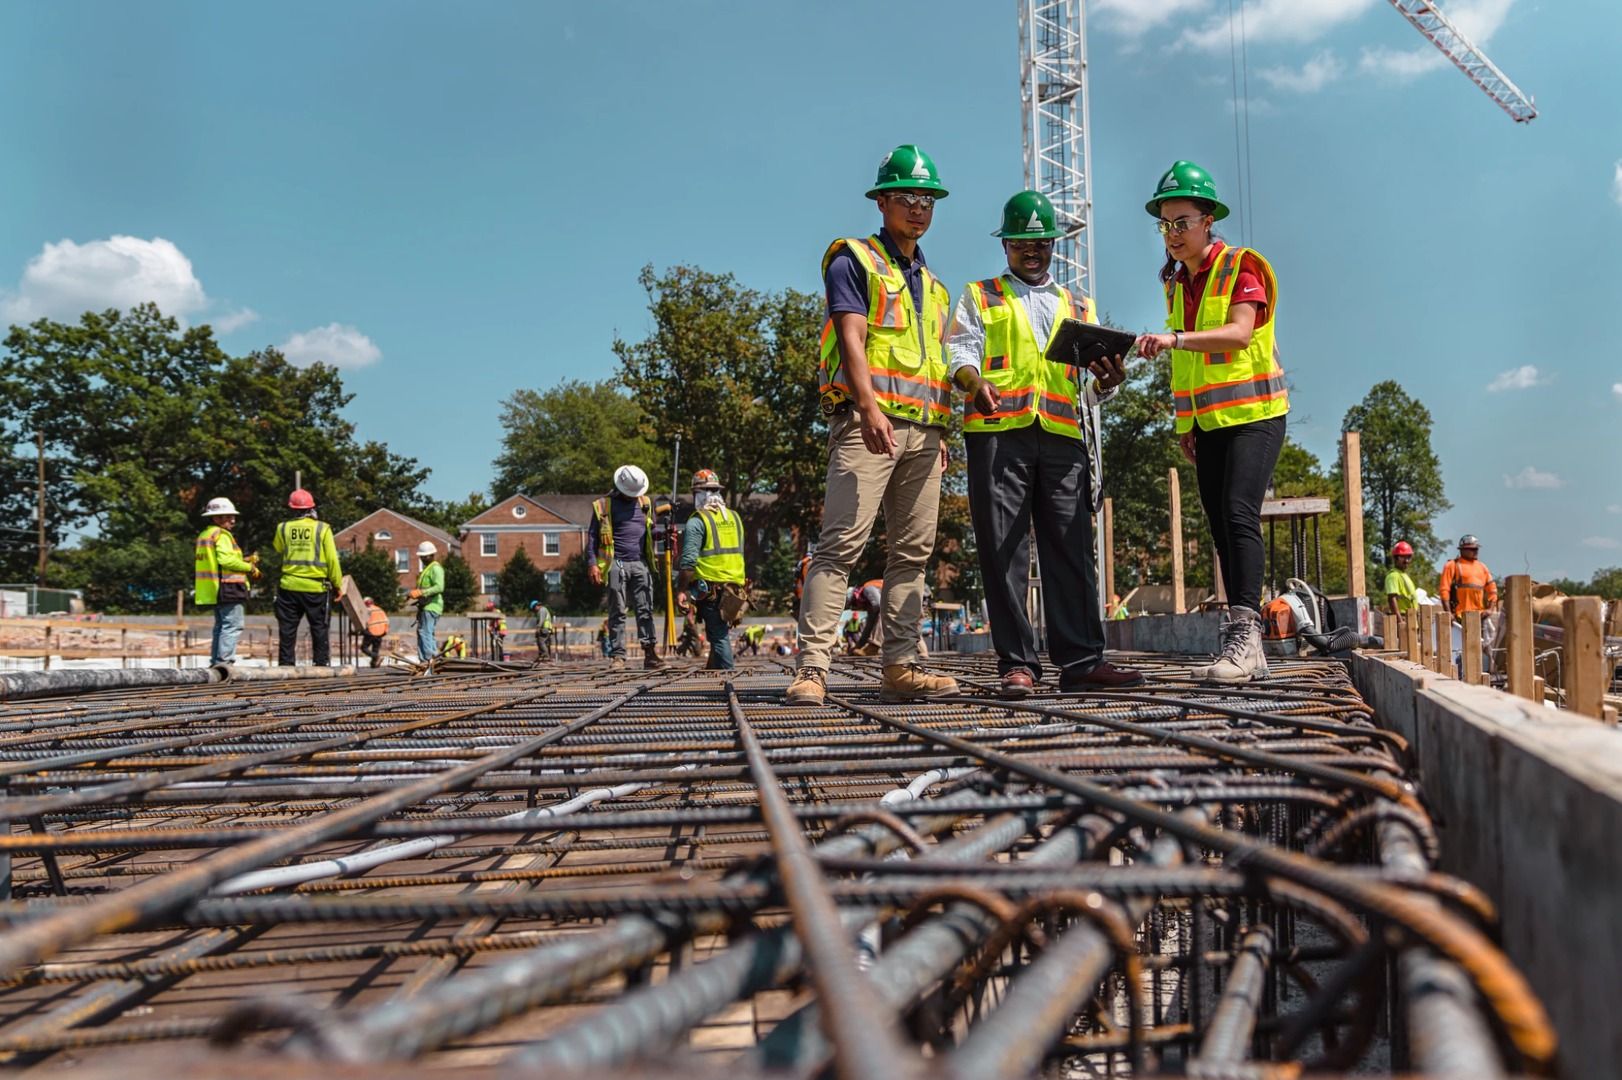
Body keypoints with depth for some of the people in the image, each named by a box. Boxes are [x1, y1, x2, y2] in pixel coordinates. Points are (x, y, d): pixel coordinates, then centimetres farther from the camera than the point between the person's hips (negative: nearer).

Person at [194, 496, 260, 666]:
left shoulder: (203, 536, 20)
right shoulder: (221, 535, -11)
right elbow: (226, 559, -24)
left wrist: (245, 561, 14)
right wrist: (249, 568, -12)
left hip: (213, 590, 10)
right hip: (227, 587, -10)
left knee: (220, 626, 17)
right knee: (233, 625, -10)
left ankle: (215, 661, 18)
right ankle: (224, 660, -15)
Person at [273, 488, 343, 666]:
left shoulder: (283, 528, 2)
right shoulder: (322, 528, -6)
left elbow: (278, 548, 22)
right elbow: (332, 560, -5)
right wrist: (337, 583, 3)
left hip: (289, 586, 2)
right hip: (316, 588, -2)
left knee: (287, 630, 9)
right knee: (319, 628, 6)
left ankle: (285, 665, 10)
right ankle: (321, 664, 5)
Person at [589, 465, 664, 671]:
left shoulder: (645, 502, 14)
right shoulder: (603, 505, 3)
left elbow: (651, 530, 21)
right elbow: (592, 537, 3)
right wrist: (592, 563, -8)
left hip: (640, 564, 3)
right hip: (616, 564, -3)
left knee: (645, 610, -2)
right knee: (617, 612, -1)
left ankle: (650, 653, -3)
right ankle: (617, 655, 2)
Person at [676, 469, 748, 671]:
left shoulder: (697, 521, -8)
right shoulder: (734, 517, 14)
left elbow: (689, 561, -14)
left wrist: (681, 589, -8)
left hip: (709, 587, -6)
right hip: (735, 584, 7)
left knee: (719, 636, -4)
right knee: (720, 632, 17)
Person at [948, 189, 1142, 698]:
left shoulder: (1079, 308, 26)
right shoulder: (979, 298, 19)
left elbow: (1091, 388, 19)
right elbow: (961, 352, 3)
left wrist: (1107, 381, -5)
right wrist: (975, 381, -19)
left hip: (1062, 436, 2)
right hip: (997, 433, -2)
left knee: (1072, 549, -3)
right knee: (1004, 552, -6)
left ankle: (1081, 660, -2)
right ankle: (1017, 665, -3)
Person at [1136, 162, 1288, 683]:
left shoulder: (1242, 267, -7)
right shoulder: (1177, 282, 13)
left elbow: (1239, 332, -25)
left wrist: (1175, 338, -37)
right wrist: (1185, 420, 14)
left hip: (1253, 413, -7)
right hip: (1207, 421, 7)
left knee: (1239, 515, -20)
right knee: (1222, 528, 5)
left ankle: (1246, 635, -21)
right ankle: (1244, 652, 10)